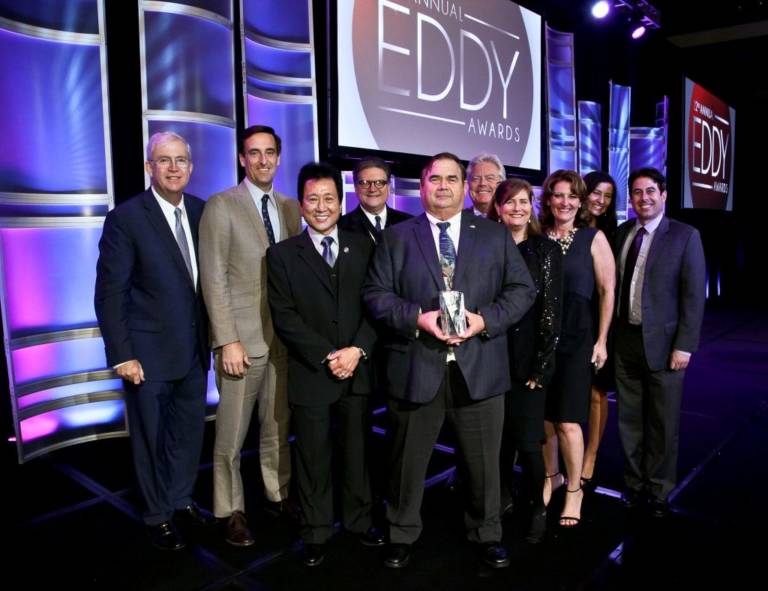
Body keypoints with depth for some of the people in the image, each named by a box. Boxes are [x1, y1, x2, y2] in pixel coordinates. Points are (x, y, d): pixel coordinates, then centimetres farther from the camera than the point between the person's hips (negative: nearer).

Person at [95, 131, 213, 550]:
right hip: (150, 353, -4)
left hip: (195, 348, 5)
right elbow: (109, 292, -12)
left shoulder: (202, 212, 1)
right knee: (152, 437, 12)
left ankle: (182, 499, 39)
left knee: (190, 432, 17)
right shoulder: (125, 217, -12)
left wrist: (211, 334, 4)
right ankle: (158, 515, 32)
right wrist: (122, 356, -14)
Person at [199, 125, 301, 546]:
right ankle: (231, 511, 21)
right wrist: (228, 340, -15)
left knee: (278, 425, 15)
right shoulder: (221, 206, -4)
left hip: (285, 336, 5)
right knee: (232, 433, 6)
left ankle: (279, 493, 31)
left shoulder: (290, 208, 11)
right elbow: (214, 279, -10)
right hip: (242, 337, -4)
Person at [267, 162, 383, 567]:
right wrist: (326, 356, -14)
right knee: (313, 458, 10)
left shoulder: (362, 247, 6)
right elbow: (284, 317, -7)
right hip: (311, 375, -2)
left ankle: (358, 521, 33)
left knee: (356, 452, 14)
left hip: (357, 371, 2)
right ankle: (316, 532, 27)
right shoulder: (282, 254, 0)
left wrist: (358, 350, -12)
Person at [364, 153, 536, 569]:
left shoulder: (495, 235, 8)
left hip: (479, 367, 1)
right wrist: (418, 317, -16)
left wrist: (484, 319, -12)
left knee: (484, 459, 14)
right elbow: (375, 294, 0)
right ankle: (402, 535, 33)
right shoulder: (396, 237, 6)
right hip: (416, 367, -1)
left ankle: (487, 534, 36)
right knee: (408, 460, 13)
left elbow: (522, 290, 4)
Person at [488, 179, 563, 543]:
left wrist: (542, 365, -8)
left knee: (527, 440, -1)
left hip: (529, 360, -2)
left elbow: (553, 310, -2)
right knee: (500, 435, 11)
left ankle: (538, 508, 20)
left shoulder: (546, 250, 1)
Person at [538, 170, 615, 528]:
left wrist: (601, 340, -4)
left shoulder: (593, 238, -2)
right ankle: (551, 476, 33)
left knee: (568, 422, -2)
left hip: (577, 338, -3)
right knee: (543, 417, 10)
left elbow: (607, 291, -2)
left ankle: (574, 489, 19)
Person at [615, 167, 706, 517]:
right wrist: (609, 335, 4)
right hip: (625, 341, 4)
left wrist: (684, 345, -13)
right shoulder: (622, 233, 7)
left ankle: (659, 491, 26)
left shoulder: (685, 236, -5)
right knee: (629, 420, 13)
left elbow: (694, 295, -8)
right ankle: (634, 483, 30)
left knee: (663, 423, 8)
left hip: (663, 343, -3)